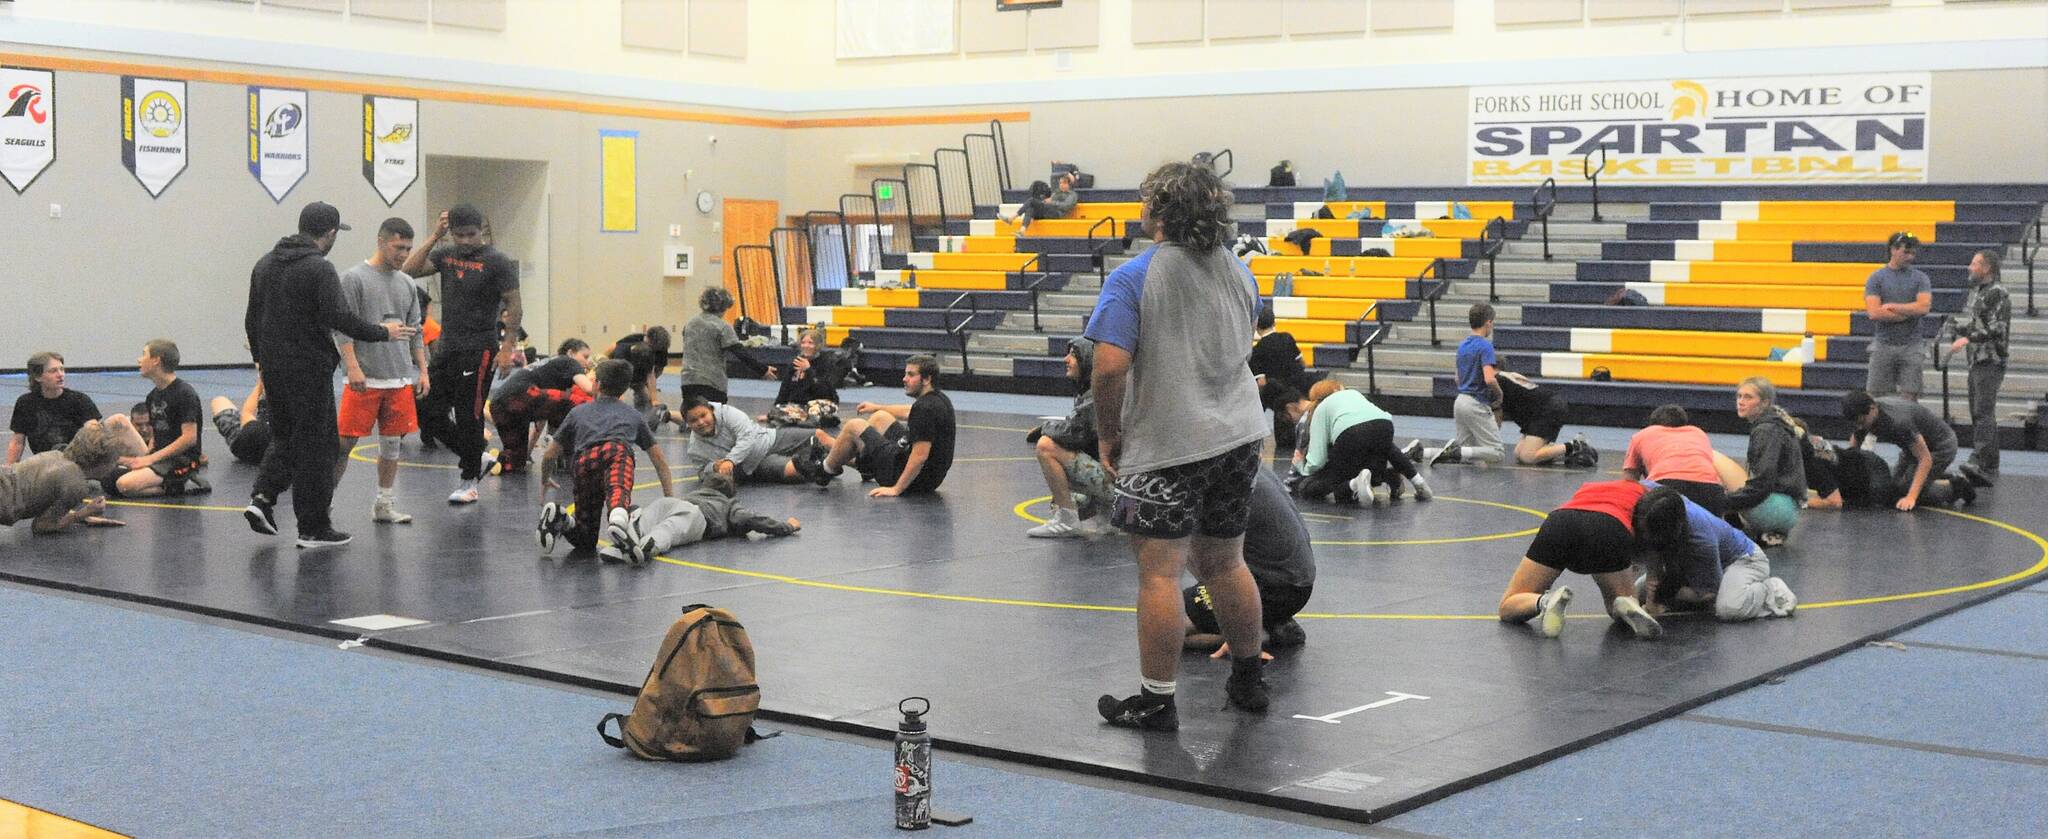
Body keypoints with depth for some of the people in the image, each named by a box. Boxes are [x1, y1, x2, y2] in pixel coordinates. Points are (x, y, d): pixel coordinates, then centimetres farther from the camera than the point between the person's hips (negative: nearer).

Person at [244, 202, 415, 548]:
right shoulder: (319, 267, -13)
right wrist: (382, 333, -11)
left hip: (273, 369, 7)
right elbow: (337, 317, -22)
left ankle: (263, 497, 2)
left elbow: (251, 320, 16)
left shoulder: (264, 264, 11)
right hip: (308, 369, -7)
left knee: (285, 436, 22)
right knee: (315, 445, 0)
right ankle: (313, 528, 4)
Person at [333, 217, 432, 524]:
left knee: (391, 442, 8)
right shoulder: (354, 278, -4)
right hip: (365, 379, -5)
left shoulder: (407, 284, 13)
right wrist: (353, 367, -17)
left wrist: (423, 371, 10)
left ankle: (384, 505, 16)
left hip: (400, 379, 5)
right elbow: (341, 328, -8)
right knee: (345, 442, -4)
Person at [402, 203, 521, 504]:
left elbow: (514, 306, -8)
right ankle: (476, 459, 23)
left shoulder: (496, 261, -8)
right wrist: (434, 237, -6)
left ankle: (470, 481, 11)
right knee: (429, 408, 6)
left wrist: (507, 348, -15)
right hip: (447, 346, 7)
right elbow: (410, 270, -3)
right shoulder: (445, 254, 9)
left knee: (469, 416, -2)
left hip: (478, 350, -7)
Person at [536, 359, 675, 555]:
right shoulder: (632, 415, 37)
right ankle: (618, 513, -69)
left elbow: (549, 455, 39)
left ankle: (559, 518, -20)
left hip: (583, 461, 1)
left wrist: (545, 480, 60)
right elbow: (659, 458, 43)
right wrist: (670, 497, 53)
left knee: (585, 541, 11)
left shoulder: (578, 412, 37)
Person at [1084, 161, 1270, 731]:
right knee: (1223, 564, 19)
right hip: (1238, 437, 7)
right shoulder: (1239, 272, 9)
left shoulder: (1133, 278, -12)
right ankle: (1249, 680, 30)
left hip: (1168, 448, -7)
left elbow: (1110, 366, -19)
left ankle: (1156, 701, 6)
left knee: (1158, 573, 0)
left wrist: (1107, 435, -6)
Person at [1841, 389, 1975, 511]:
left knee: (1906, 491, -18)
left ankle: (1955, 488, 2)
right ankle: (1945, 478, 25)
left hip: (1941, 446, -8)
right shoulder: (1862, 416, -16)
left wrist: (1911, 497, -41)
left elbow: (1925, 459, -35)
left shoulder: (1898, 421, -39)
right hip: (1916, 444, 8)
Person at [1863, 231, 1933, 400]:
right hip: (1883, 346, -1)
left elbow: (1924, 307, -9)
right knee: (1875, 396, 0)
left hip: (1911, 347, 1)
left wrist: (1891, 307, -7)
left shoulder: (1920, 278, 6)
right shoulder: (1876, 277, 3)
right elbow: (1874, 313, -10)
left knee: (1910, 397, -2)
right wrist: (1908, 312, -7)